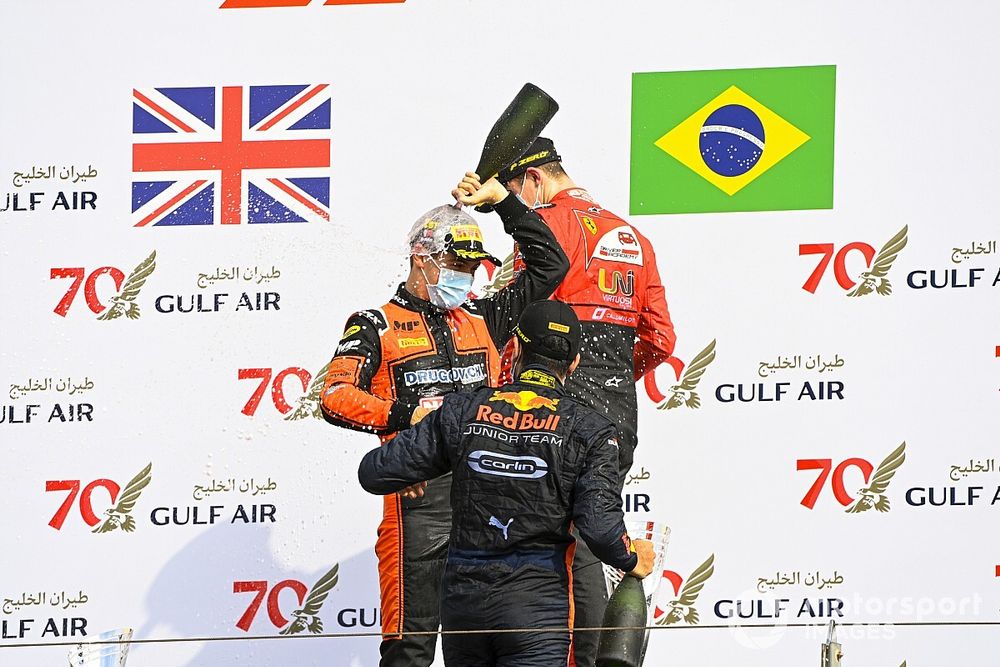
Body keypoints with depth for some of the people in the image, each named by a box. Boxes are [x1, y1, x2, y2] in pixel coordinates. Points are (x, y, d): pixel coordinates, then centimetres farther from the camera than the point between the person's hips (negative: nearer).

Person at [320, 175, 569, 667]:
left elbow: (549, 266, 24)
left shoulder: (482, 319, 20)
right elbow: (336, 397, -6)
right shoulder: (377, 327, 6)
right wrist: (404, 415, -19)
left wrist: (502, 200, 18)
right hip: (420, 494, -5)